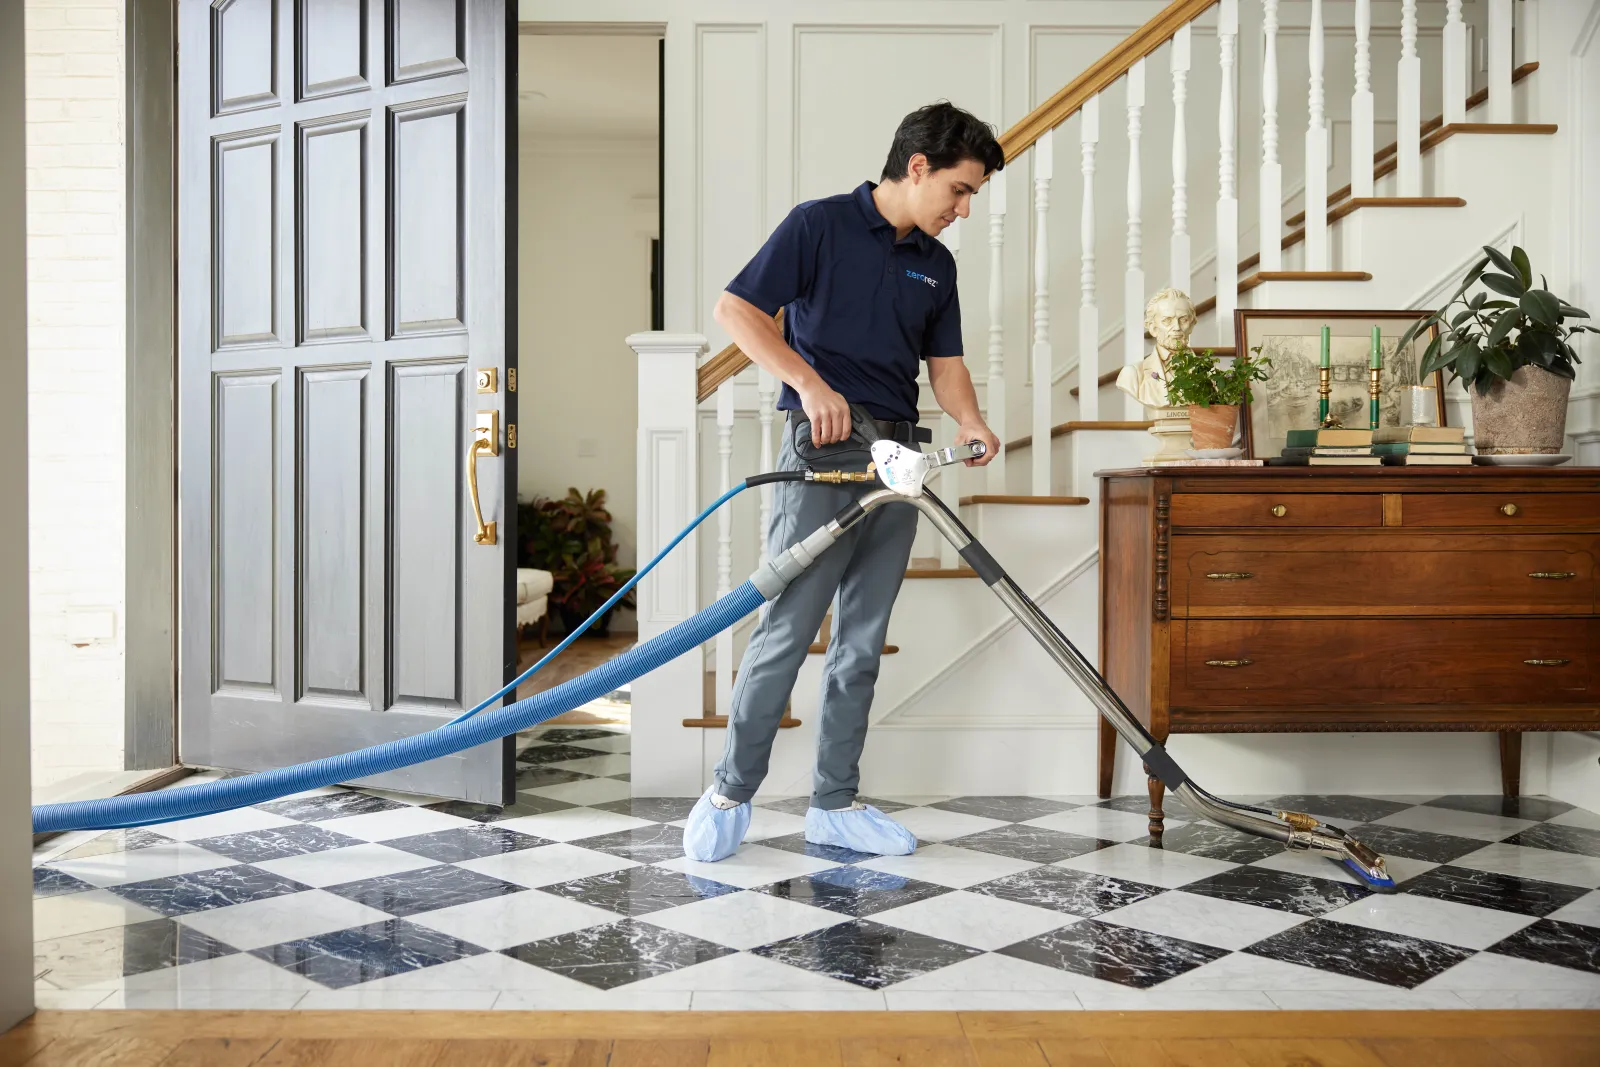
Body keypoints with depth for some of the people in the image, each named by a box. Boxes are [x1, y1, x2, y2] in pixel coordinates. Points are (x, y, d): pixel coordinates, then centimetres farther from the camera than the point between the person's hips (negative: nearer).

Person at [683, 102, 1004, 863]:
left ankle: (834, 805, 16)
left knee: (862, 643, 8)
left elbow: (944, 362, 16)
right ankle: (731, 793, 9)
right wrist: (812, 385, -19)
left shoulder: (935, 264, 15)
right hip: (823, 453, -6)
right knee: (788, 630, -6)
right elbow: (736, 309, -9)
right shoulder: (820, 224, -4)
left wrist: (970, 421, -5)